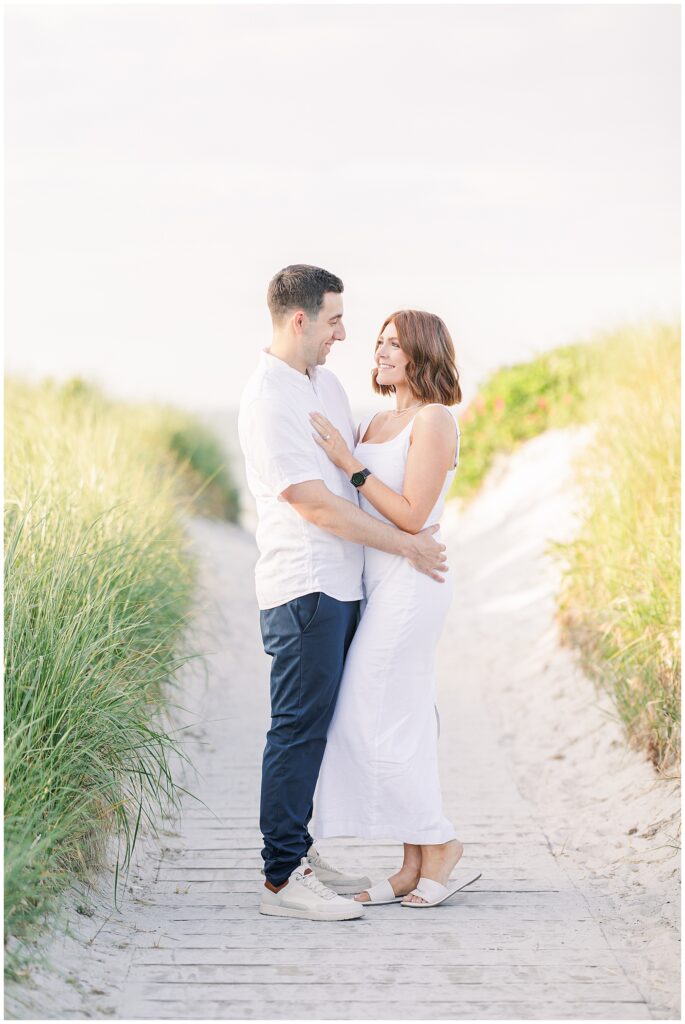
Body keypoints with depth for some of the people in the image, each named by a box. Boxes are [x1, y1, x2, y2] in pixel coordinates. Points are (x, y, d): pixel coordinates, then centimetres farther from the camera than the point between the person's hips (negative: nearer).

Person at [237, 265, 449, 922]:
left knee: (318, 725, 13)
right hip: (303, 589, -9)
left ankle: (298, 854, 22)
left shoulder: (326, 381, 15)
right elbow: (315, 504, -17)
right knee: (299, 729, -6)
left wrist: (411, 526, 12)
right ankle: (282, 880, -1)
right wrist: (406, 544, -11)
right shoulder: (266, 400, -15)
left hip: (341, 585, 9)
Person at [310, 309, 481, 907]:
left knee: (374, 725, -6)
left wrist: (350, 463, -17)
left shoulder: (434, 420, -10)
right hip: (381, 587, 9)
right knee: (402, 725, 9)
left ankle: (440, 847, 6)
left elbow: (412, 516, -17)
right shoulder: (375, 425, 16)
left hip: (409, 584, -9)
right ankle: (418, 865, 14)